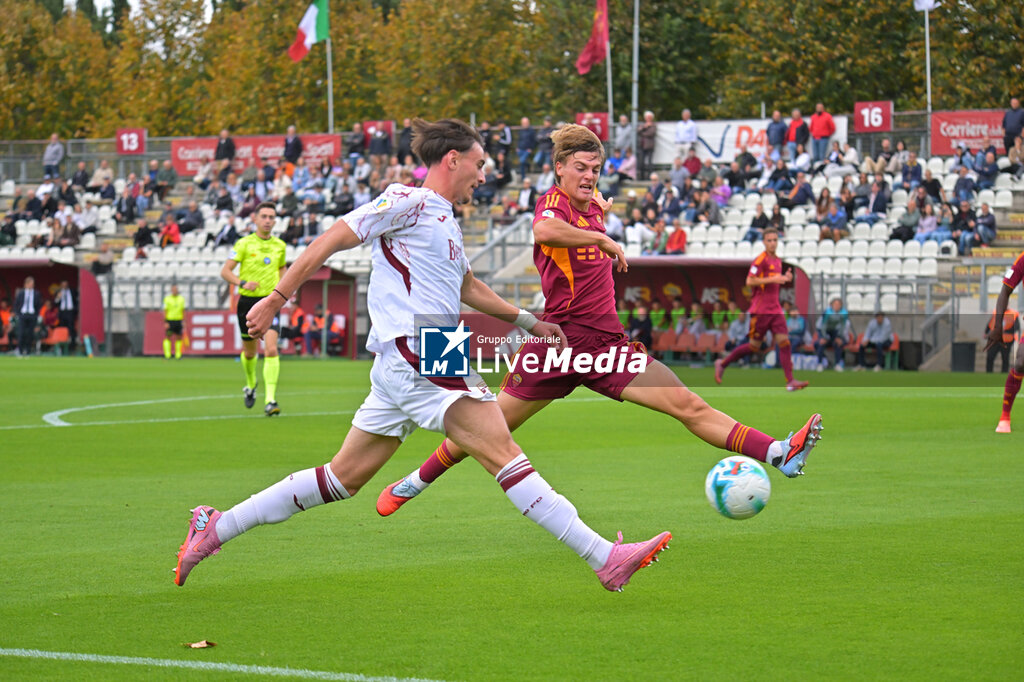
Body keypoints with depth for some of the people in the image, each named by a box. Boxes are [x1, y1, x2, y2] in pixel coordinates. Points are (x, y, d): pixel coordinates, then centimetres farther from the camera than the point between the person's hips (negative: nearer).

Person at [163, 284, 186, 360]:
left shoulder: (181, 298, 8)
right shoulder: (167, 299, -3)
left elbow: (183, 311, 12)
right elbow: (165, 311, -4)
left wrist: (183, 321, 6)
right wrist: (165, 322, -11)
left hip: (179, 320, 3)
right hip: (169, 320, -3)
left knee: (179, 338, 4)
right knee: (168, 338, -7)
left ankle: (178, 355, 9)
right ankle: (167, 355, -7)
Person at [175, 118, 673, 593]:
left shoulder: (444, 220, 24)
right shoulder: (407, 202, -5)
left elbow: (469, 288, 38)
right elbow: (332, 240, -7)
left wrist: (529, 322, 37)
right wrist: (276, 299, -11)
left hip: (402, 370, 10)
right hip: (414, 354, -10)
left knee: (345, 478, 11)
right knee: (503, 454, -14)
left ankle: (216, 528, 15)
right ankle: (604, 558, -18)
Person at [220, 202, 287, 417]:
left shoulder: (280, 245, 8)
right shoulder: (244, 244, -3)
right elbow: (225, 271, -4)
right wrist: (242, 283, -22)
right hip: (248, 302, -1)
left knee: (271, 350, -17)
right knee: (250, 352, 13)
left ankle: (270, 400, -20)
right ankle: (251, 386, 44)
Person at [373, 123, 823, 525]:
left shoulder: (593, 208, 14)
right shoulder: (554, 202, -8)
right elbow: (544, 230, -35)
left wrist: (602, 213, 20)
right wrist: (603, 240, -28)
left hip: (607, 343, 5)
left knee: (689, 406, -9)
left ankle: (777, 454, -23)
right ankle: (414, 483, 26)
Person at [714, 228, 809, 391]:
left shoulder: (778, 261, 15)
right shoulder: (760, 260, -10)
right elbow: (750, 281, -17)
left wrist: (785, 278, 8)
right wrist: (772, 279, -20)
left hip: (775, 309, 7)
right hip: (761, 310, -7)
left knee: (784, 342, -6)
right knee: (754, 346, 0)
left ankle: (790, 381, -11)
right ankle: (722, 363, 18)